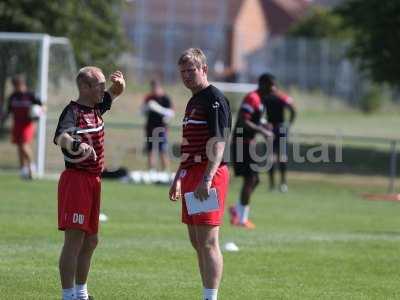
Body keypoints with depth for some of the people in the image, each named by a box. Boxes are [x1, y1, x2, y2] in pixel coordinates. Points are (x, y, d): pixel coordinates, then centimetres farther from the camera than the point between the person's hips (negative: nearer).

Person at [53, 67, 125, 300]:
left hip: (93, 180, 10)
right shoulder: (73, 111, -15)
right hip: (76, 178, -10)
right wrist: (76, 144, -56)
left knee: (90, 241, 16)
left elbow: (115, 93, 28)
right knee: (75, 240, -11)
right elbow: (60, 137, -34)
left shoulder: (96, 107, 11)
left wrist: (119, 83, 4)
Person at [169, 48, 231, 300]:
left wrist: (206, 180, -26)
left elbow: (218, 143, -19)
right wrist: (179, 179, 27)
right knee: (197, 242, 10)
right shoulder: (193, 102, 20)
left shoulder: (215, 99, -10)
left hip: (209, 174, -10)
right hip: (191, 175, 10)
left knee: (208, 242, -12)